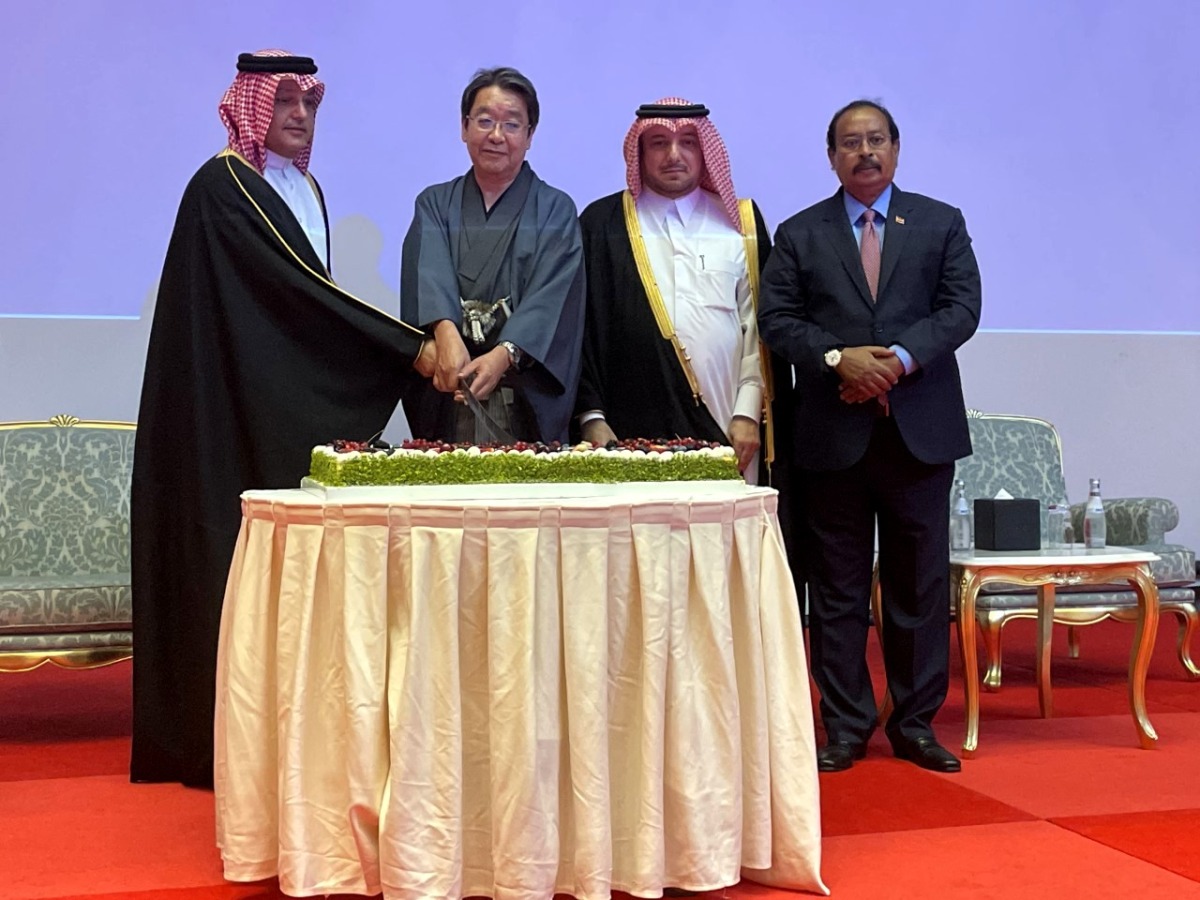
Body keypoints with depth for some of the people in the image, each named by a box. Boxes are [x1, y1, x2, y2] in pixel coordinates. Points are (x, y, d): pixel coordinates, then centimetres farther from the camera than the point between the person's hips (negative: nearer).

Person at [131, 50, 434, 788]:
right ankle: (222, 737, -1)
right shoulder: (223, 187, -11)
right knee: (239, 557, -7)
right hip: (231, 406, -8)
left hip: (292, 405, 8)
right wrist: (409, 349, -20)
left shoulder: (306, 190, 15)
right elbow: (298, 286, -18)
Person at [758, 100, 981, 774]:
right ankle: (846, 727, 12)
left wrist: (900, 359, -16)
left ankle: (916, 723, 16)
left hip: (920, 431, 1)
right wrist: (839, 358, -16)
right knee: (838, 587, 4)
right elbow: (778, 320, 0)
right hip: (834, 434, 0)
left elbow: (960, 308, -1)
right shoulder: (800, 234, 9)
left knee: (920, 583, 6)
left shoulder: (941, 224, 10)